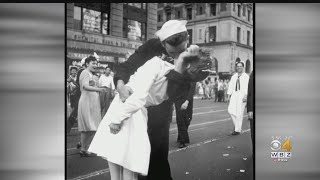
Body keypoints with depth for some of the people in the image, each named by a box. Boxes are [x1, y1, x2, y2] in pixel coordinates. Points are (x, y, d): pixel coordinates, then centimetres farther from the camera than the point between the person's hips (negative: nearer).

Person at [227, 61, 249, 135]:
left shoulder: (246, 76, 0)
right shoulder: (234, 76, 15)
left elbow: (247, 87, -9)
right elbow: (230, 86, 14)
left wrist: (245, 96, -20)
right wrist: (229, 96, 7)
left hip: (242, 95, -5)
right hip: (234, 94, 5)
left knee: (239, 113, -6)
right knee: (230, 110, -7)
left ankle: (237, 130, 1)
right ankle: (237, 124, 14)